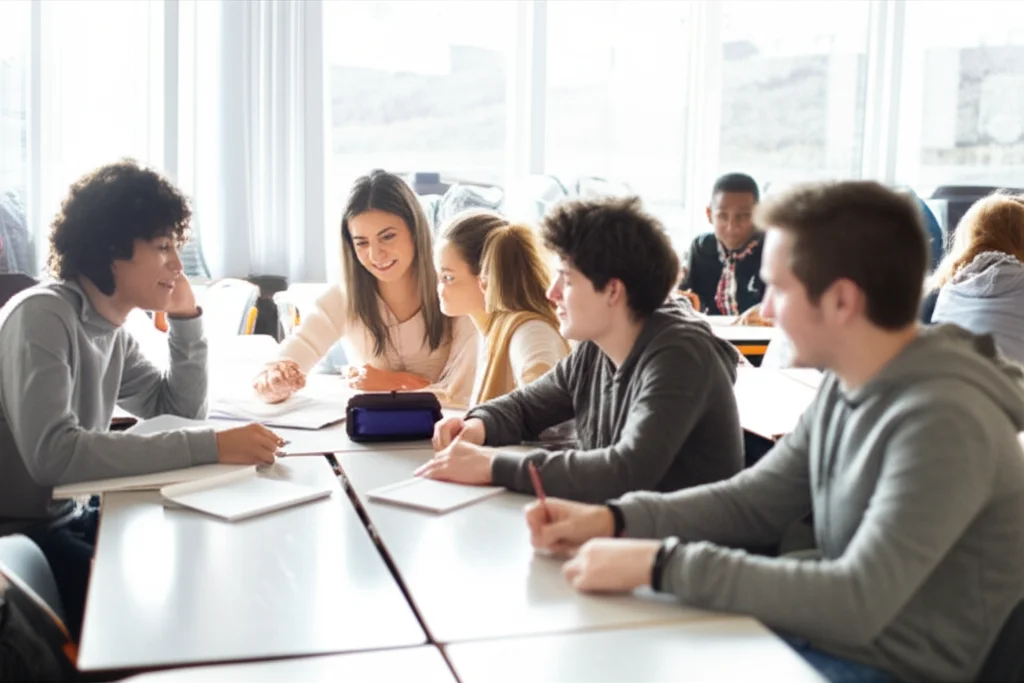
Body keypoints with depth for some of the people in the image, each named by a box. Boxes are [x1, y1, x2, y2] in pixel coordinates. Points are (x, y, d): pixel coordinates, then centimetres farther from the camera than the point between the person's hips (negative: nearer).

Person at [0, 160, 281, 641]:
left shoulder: (110, 327, 6)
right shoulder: (42, 316, -21)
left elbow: (181, 411, 14)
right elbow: (53, 453, -35)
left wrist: (185, 318, 0)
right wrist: (210, 447, -37)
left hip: (68, 518, 8)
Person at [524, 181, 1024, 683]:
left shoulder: (943, 421, -26)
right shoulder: (847, 385, 1)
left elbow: (858, 603, -30)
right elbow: (751, 501, 7)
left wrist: (662, 564, -29)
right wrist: (613, 519, -7)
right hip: (826, 637, 7)